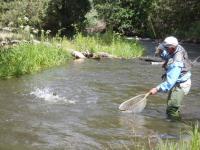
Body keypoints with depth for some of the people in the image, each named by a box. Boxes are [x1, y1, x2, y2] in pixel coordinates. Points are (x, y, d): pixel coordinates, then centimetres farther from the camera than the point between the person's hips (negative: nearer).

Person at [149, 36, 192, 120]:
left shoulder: (176, 63, -37)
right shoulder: (178, 48, -11)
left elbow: (170, 82, -38)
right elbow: (167, 56, 9)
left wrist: (157, 89, -37)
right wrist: (161, 52, -12)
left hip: (180, 86, -10)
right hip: (177, 82, 10)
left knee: (171, 110, -8)